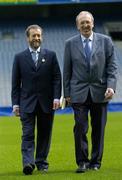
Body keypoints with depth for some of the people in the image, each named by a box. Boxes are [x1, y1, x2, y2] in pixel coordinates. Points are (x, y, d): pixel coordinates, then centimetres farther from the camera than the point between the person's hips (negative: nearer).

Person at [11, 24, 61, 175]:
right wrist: (15, 103, -1)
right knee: (28, 134, -10)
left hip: (46, 103, 1)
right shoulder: (19, 58, 6)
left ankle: (41, 162, 15)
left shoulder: (51, 55, 7)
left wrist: (56, 97, -7)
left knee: (44, 134, 6)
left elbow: (56, 78, 4)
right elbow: (16, 83, 5)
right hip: (27, 103, -1)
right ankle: (28, 163, -19)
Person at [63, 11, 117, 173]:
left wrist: (111, 86, -9)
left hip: (100, 92, 1)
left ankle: (96, 162, 15)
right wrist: (67, 93, 3)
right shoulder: (70, 44, 5)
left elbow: (112, 66, 3)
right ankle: (82, 162, -1)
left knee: (98, 129, 5)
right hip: (79, 93, -1)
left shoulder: (105, 41, 5)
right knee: (80, 128, -9)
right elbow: (67, 70, 7)